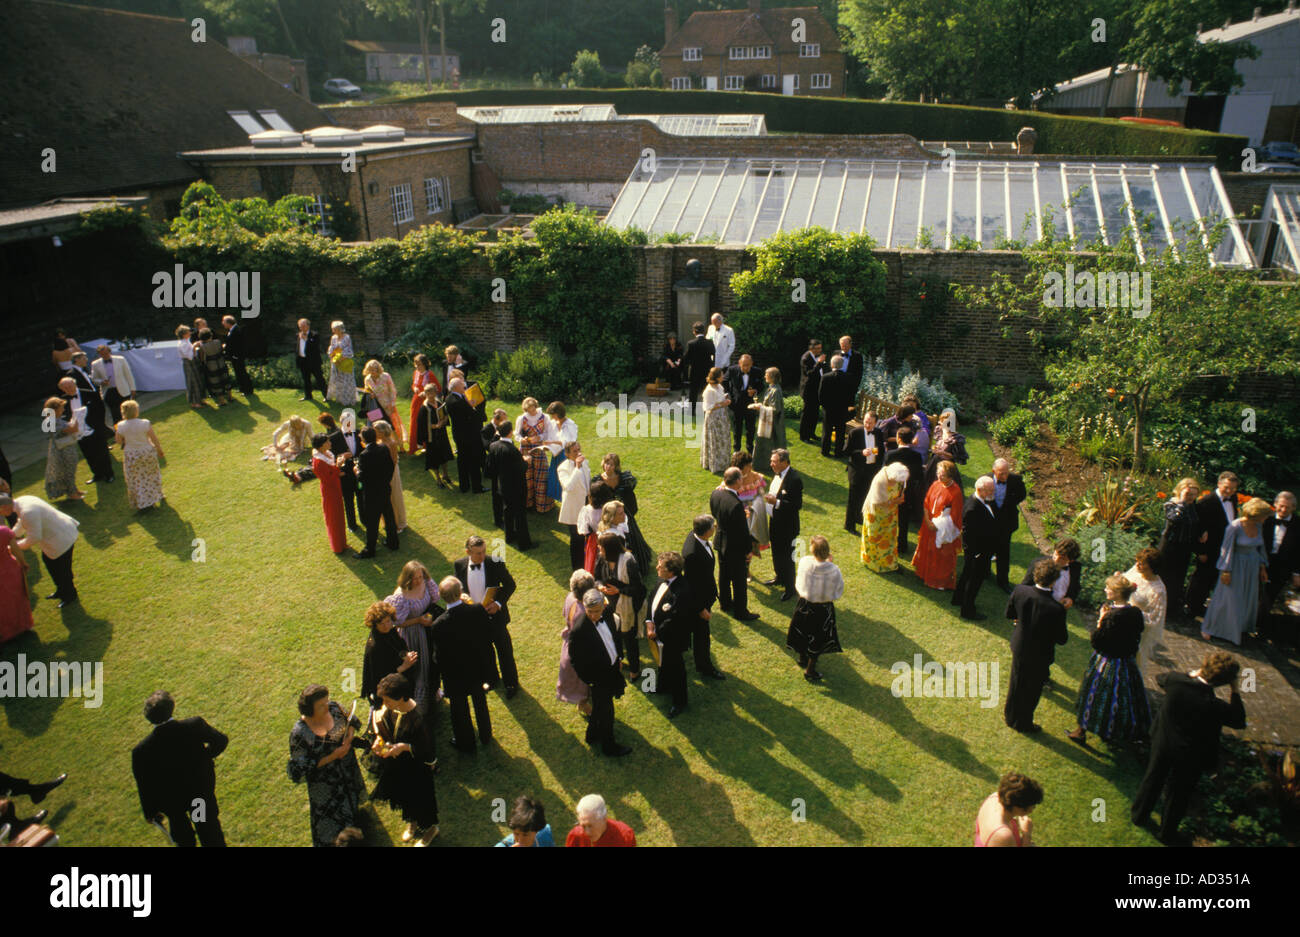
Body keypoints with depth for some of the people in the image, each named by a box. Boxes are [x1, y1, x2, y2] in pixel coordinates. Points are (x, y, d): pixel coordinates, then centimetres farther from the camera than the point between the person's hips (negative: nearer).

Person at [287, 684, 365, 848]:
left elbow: (352, 721, 3)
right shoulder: (299, 734, -31)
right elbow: (299, 772, -24)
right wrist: (332, 757, -27)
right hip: (325, 788, -5)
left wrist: (349, 736, -18)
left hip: (350, 775, 5)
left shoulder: (333, 708, -18)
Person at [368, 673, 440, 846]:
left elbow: (427, 749, -24)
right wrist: (379, 739, -12)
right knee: (403, 794, 28)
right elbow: (381, 723, 5)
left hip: (416, 768, -6)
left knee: (419, 797, 16)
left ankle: (429, 827, 45)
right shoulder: (390, 709, -17)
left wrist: (405, 747, -33)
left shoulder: (418, 718, -36)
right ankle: (412, 822, 57)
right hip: (396, 765, 6)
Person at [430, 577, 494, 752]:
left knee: (459, 709, 22)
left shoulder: (439, 625, -33)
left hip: (455, 674, -3)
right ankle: (486, 736, 51)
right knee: (480, 701, 29)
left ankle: (465, 743, 44)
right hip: (477, 669, 3)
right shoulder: (478, 610, -25)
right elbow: (488, 631, -7)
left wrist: (443, 670, -1)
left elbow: (440, 653, -21)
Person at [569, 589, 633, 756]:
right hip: (598, 679, -7)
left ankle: (593, 735, 52)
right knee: (605, 711, 13)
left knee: (600, 708, 28)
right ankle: (608, 747, 37)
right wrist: (589, 681, -16)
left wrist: (618, 658, 9)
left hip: (613, 670, 7)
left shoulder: (608, 613, -13)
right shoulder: (579, 630, -32)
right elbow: (577, 661, -21)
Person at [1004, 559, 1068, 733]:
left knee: (1016, 683, 27)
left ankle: (1010, 715, 47)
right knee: (1031, 690, 19)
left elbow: (1009, 614, -3)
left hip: (1019, 647, 4)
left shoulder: (1020, 591, -21)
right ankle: (1023, 723, 39)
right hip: (1039, 654, -4)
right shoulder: (1056, 609, -33)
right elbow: (1062, 639, -18)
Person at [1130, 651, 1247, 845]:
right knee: (1178, 793, 20)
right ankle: (1168, 833, 40)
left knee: (1153, 779, 27)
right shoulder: (1215, 706, -34)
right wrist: (1236, 693, -10)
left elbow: (1161, 678, 1)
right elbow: (1239, 721, -13)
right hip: (1191, 756, -3)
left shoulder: (1176, 681, -25)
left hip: (1163, 744, 3)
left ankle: (1139, 815, 48)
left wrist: (1191, 675, 4)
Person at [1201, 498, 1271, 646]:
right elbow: (1227, 549, -16)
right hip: (1236, 566, -6)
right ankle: (1208, 628, 17)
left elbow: (1260, 547, 11)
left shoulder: (1258, 526, -2)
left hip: (1252, 566, 6)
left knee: (1248, 599, 14)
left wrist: (1262, 567, 12)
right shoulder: (1235, 527, -21)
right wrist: (1226, 571, -14)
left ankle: (1241, 629, 32)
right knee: (1227, 598, 3)